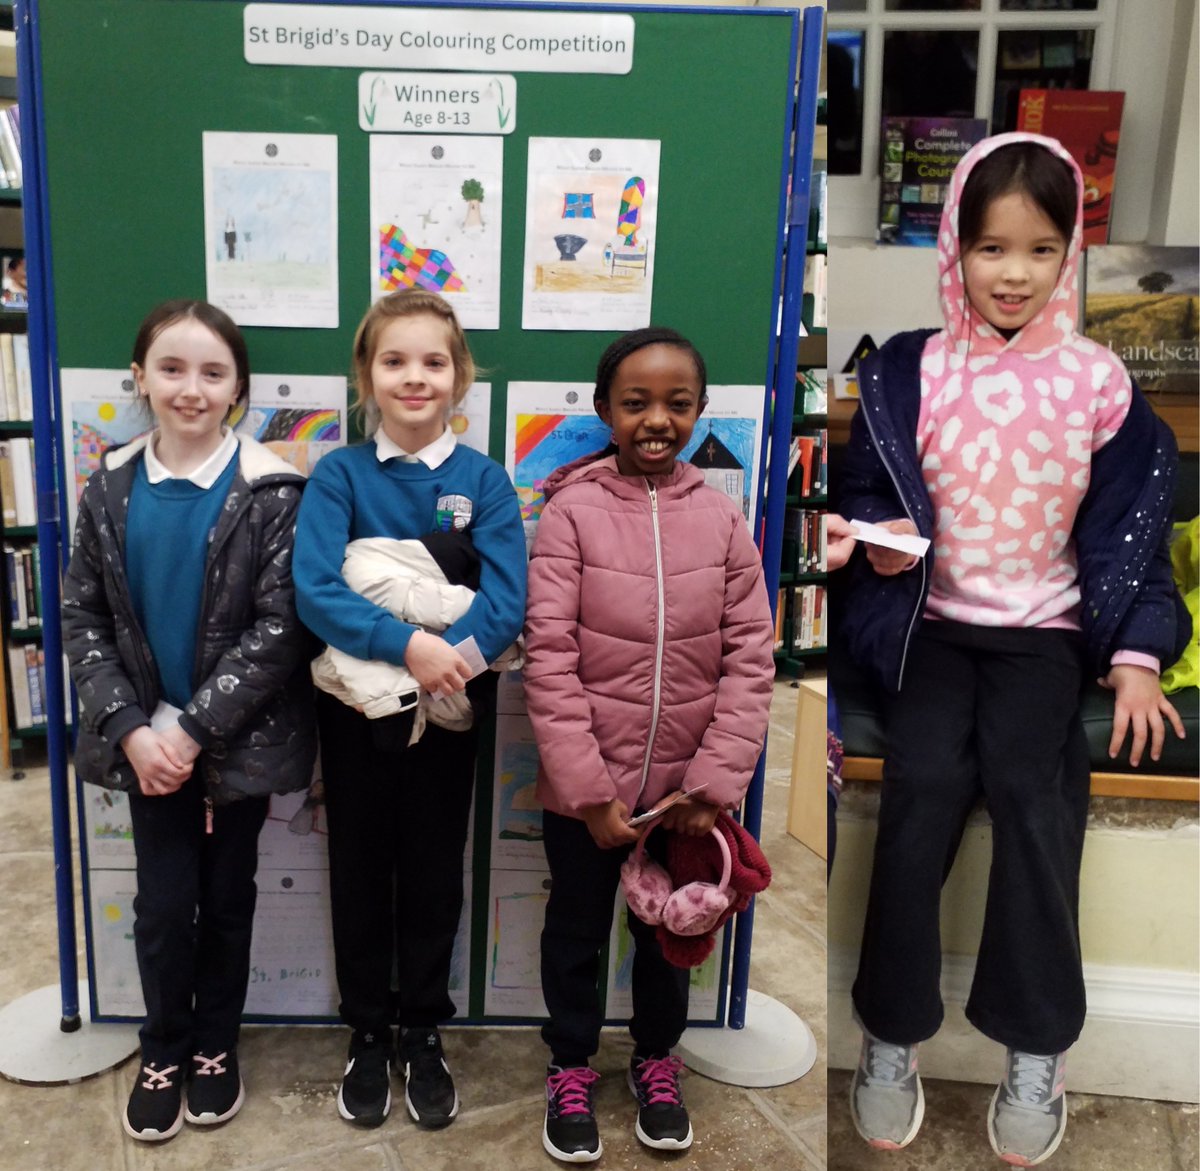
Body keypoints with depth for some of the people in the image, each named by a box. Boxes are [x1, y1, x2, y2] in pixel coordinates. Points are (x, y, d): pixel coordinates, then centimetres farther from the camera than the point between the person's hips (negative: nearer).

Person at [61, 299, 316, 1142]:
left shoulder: (270, 491, -12)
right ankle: (162, 1051, 34)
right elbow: (83, 619, 1)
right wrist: (131, 728, -10)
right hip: (150, 740, 2)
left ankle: (215, 1047, 37)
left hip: (238, 741, -2)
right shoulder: (112, 488, 0)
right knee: (163, 906, 7)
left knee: (226, 900, 13)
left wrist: (194, 729, -17)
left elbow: (281, 628, -15)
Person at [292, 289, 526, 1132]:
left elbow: (508, 599, -14)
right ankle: (368, 1032, 33)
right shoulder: (339, 475, -6)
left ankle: (424, 1031, 34)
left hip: (448, 710, 0)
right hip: (355, 706, 0)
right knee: (361, 870, 13)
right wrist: (407, 644, -31)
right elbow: (314, 591, -18)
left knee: (434, 871, 13)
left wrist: (446, 659, -29)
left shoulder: (484, 480, -5)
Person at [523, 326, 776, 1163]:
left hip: (684, 788, 2)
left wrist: (715, 782, -11)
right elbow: (548, 659, -15)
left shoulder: (723, 518, -5)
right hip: (585, 789, -2)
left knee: (669, 929, 22)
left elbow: (751, 659, -5)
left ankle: (656, 1059, 47)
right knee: (577, 930, 19)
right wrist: (589, 789, -17)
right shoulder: (572, 512, -12)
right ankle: (572, 1067, 43)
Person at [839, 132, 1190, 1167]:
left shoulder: (1097, 382, 1)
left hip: (1045, 626, 0)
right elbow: (868, 492, 8)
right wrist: (883, 534, -15)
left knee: (1029, 780, -23)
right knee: (926, 778, -23)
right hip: (931, 619, 0)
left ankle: (1038, 1048, -5)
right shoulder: (910, 373, 1)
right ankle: (892, 1033, -7)